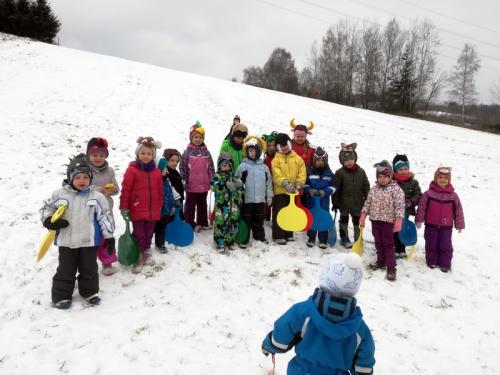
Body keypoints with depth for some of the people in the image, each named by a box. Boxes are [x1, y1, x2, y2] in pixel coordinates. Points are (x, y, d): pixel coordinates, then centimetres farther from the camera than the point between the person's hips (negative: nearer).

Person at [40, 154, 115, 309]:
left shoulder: (97, 196, -6)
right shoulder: (60, 194, -4)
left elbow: (105, 217, -3)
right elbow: (46, 207, 9)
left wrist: (109, 236, -3)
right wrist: (49, 221, -11)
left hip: (88, 241, 0)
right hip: (66, 241, 1)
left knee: (89, 269, 13)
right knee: (65, 270, 12)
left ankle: (90, 292, 31)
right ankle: (61, 296, 26)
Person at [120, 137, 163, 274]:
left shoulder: (156, 172, 4)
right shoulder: (132, 170, -9)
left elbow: (160, 191, 12)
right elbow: (125, 190, -9)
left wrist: (160, 207, 16)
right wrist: (124, 208, -9)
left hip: (153, 211, 4)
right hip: (137, 210, -4)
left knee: (148, 234, 17)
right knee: (138, 234, 5)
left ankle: (146, 252, 36)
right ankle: (139, 257, 19)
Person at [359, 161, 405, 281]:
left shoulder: (396, 189, -11)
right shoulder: (374, 189, 6)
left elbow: (400, 206, -15)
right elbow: (367, 203, 11)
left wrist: (398, 221, -21)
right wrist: (362, 217, 10)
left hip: (388, 221, -5)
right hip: (375, 220, 5)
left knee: (388, 245, -2)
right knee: (378, 243, 16)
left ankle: (391, 268, 3)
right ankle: (381, 261, 32)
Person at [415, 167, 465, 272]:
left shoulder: (453, 195, -2)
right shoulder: (428, 193, -6)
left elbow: (458, 210, 4)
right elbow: (421, 207, -3)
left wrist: (459, 224, 5)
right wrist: (419, 220, -4)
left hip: (446, 226, 0)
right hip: (431, 225, 0)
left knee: (445, 246, 6)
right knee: (431, 244, 10)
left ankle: (445, 264, 19)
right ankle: (431, 261, 26)